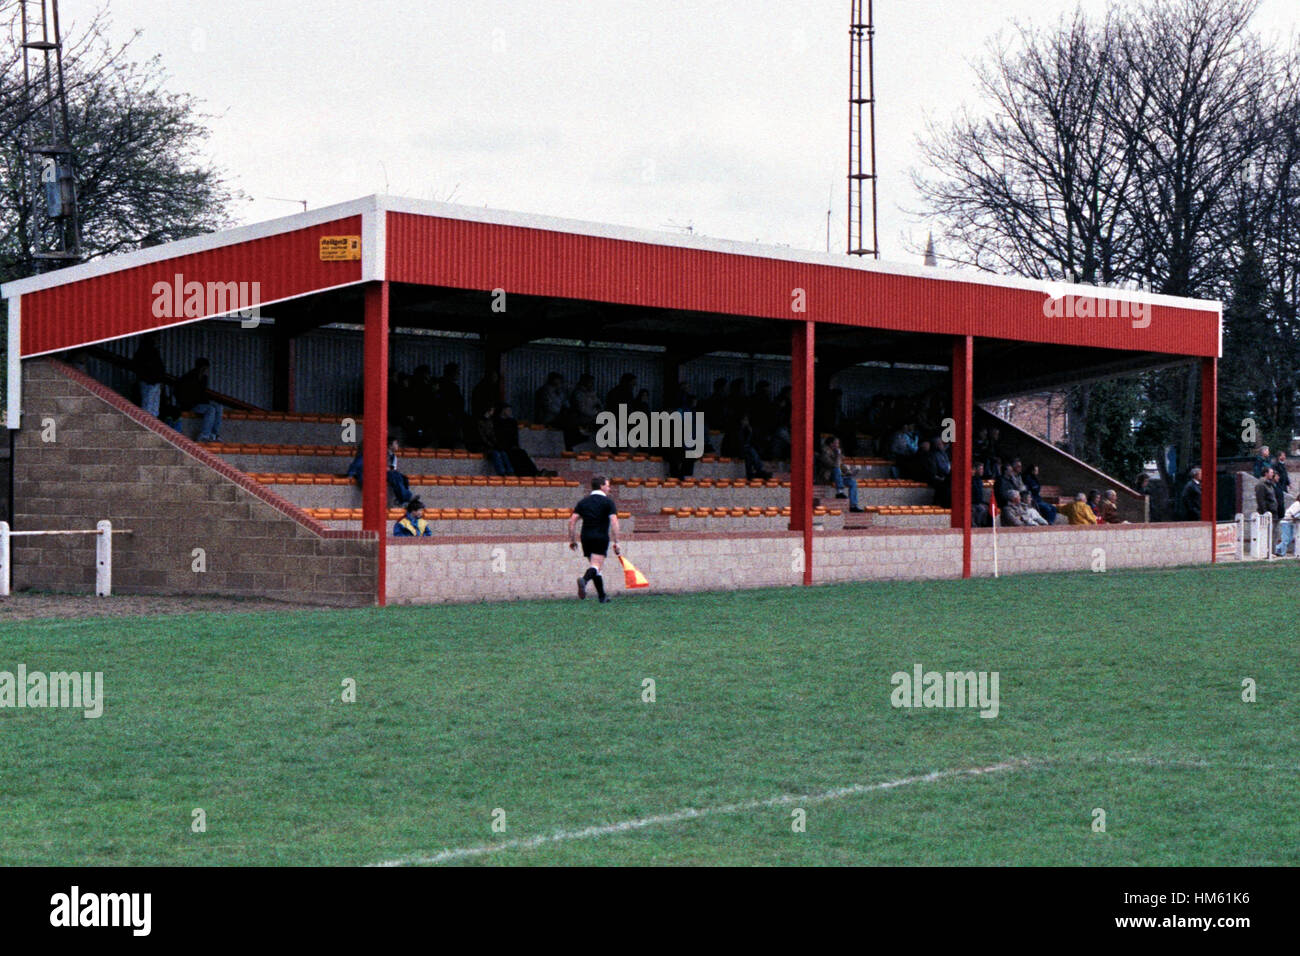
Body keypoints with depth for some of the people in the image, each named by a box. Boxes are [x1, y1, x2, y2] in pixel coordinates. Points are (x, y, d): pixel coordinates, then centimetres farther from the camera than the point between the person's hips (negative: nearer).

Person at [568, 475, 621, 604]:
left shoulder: (583, 502, 14)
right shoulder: (608, 502, 0)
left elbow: (572, 520, 6)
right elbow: (614, 522, -11)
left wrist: (572, 539, 11)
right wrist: (615, 542, -10)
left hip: (586, 538, 5)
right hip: (601, 538, -5)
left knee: (596, 568, 16)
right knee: (596, 567, -13)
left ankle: (602, 596, 19)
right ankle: (584, 580, -43)